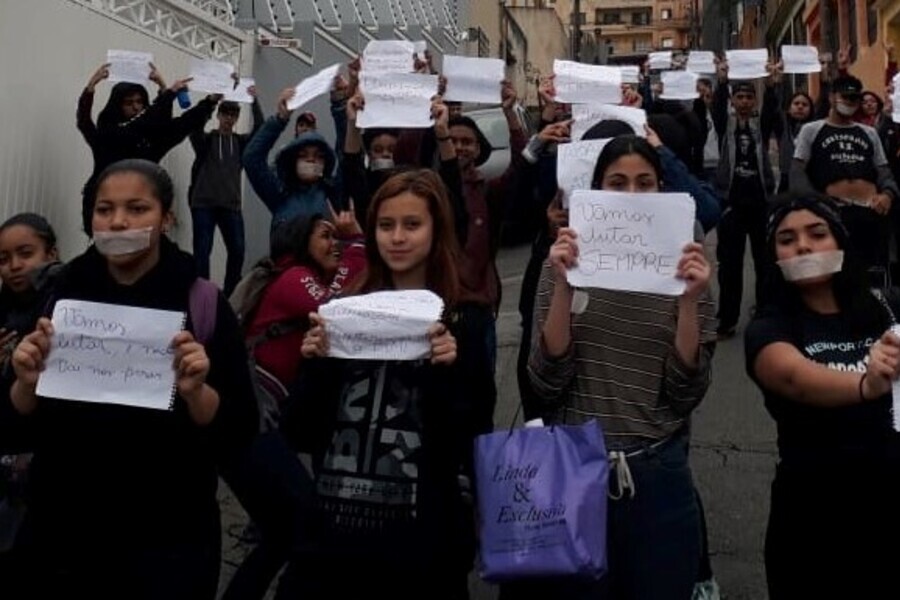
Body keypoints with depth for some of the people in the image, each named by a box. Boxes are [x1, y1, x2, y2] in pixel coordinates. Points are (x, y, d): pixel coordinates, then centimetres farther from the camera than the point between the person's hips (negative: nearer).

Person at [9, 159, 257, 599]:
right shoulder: (66, 294, -2)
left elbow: (238, 434, -10)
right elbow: (17, 422, 2)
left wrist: (196, 392, -27)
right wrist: (27, 383, -17)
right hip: (61, 533, 3)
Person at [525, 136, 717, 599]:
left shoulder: (684, 271, 1)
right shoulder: (566, 265, 0)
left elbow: (686, 393, -6)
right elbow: (547, 381, -9)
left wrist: (689, 301, -17)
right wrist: (563, 287, -19)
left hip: (658, 476, 1)